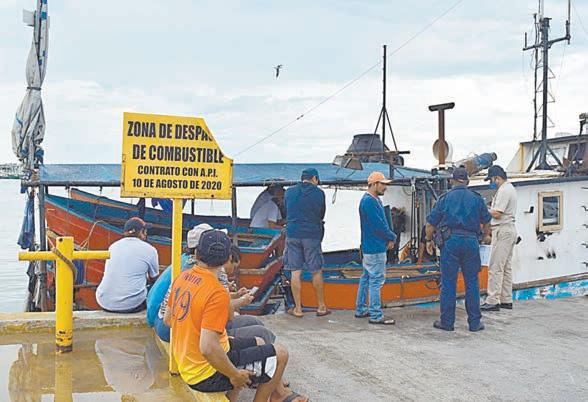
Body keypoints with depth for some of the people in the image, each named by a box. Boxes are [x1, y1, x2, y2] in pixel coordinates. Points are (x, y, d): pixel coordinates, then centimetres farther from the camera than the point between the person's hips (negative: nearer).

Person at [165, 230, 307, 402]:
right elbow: (208, 348, -32)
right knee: (280, 353, 2)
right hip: (207, 376, -9)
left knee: (259, 343, 24)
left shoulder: (182, 277, -1)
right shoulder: (218, 293, -27)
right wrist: (234, 375, -18)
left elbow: (168, 319, 11)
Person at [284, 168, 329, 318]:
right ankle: (321, 307, 18)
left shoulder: (289, 192, 5)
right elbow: (321, 214, 8)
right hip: (312, 235, -2)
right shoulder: (319, 193, -1)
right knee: (316, 272, 8)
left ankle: (298, 308, 9)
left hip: (292, 235, 2)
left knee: (295, 272, 5)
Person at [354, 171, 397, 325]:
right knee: (376, 281, -6)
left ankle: (360, 309, 25)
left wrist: (389, 239, 2)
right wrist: (392, 237, -6)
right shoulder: (369, 201, -19)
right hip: (375, 249, -11)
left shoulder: (375, 200, 14)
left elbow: (383, 222, 17)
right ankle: (376, 315, -2)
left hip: (369, 247, 11)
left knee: (366, 278, 16)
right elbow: (378, 226, -21)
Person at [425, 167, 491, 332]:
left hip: (450, 241, -2)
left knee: (448, 283, 3)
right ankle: (475, 322, 11)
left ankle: (447, 321, 7)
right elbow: (486, 221, 21)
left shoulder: (445, 198, 4)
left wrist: (429, 240, 20)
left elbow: (431, 223, 3)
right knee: (472, 283, 8)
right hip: (471, 241, 2)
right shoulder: (476, 198, 9)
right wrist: (486, 235, 41)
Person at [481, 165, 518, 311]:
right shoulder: (510, 188, 18)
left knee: (495, 267, -10)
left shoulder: (504, 190, -15)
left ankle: (493, 301, -9)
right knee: (506, 267, 13)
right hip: (509, 229, 11)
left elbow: (497, 214, -20)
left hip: (503, 230, -11)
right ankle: (506, 300, 17)